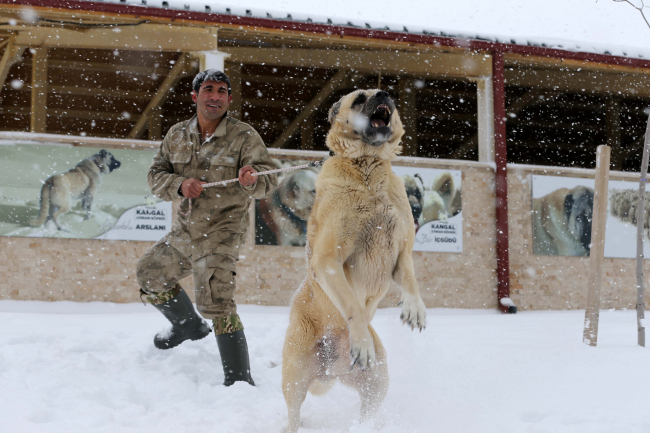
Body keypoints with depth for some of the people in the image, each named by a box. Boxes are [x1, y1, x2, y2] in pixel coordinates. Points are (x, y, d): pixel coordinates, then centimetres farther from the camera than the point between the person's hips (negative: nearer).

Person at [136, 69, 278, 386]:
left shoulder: (244, 136, -10)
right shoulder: (177, 135, 5)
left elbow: (268, 177, -16)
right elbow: (156, 175, 6)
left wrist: (250, 180, -40)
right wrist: (179, 185, -16)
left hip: (221, 233, -7)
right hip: (185, 230, 7)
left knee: (215, 302, -18)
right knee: (150, 275, 21)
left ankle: (239, 378, -12)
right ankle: (188, 326, 45)